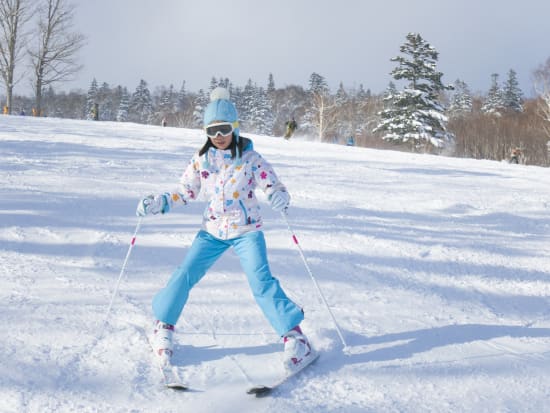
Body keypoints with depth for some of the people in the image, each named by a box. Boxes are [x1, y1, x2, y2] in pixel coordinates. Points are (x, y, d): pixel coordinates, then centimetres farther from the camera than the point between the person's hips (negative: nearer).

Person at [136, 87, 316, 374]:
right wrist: (157, 203, -7)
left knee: (261, 281, -17)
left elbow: (273, 186, -10)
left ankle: (294, 337, -10)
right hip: (212, 231, 3)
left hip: (246, 231, -3)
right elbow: (185, 192, 8)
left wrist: (280, 198, -33)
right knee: (184, 275, -4)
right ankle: (163, 327, 18)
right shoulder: (200, 160, 1)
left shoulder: (250, 159, -8)